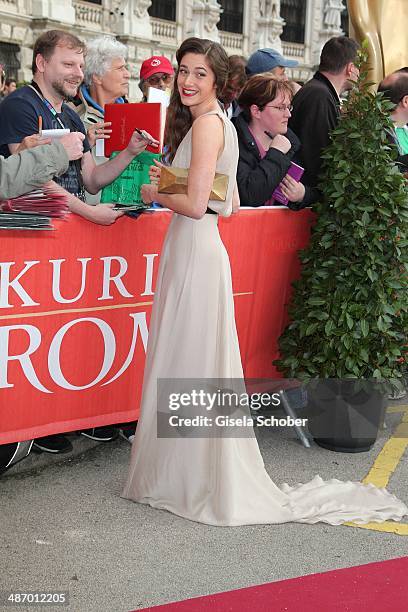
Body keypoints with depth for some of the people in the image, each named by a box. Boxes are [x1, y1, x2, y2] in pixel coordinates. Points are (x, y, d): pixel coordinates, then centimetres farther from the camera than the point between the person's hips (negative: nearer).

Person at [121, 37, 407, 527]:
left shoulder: (206, 123, -13)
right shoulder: (220, 123, 16)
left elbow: (195, 204, -20)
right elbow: (230, 204, 20)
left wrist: (155, 194, -2)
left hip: (195, 251, -10)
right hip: (196, 247, 10)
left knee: (192, 363, -1)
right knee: (185, 362, 14)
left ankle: (204, 483, 11)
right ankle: (182, 473, 24)